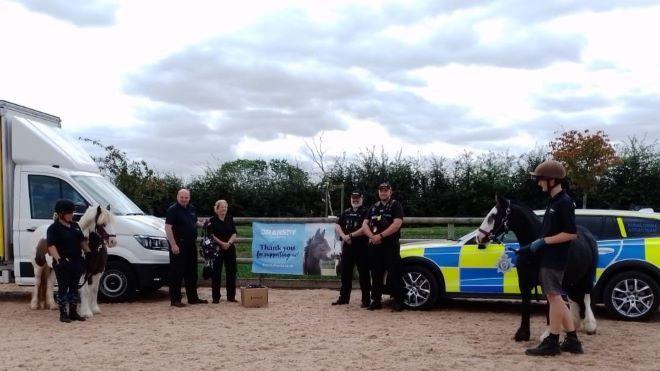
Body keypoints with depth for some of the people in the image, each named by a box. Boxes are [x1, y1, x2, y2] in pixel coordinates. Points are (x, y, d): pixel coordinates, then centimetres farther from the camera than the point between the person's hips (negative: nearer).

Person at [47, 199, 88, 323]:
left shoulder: (75, 226, 12)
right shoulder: (53, 228, -10)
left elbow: (82, 241, 19)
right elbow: (51, 246, -20)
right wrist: (58, 259, -33)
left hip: (77, 261, 7)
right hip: (63, 264, -7)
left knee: (74, 287, 12)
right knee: (63, 288, 2)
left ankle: (73, 312, 21)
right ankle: (63, 314, 10)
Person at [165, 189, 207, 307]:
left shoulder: (192, 209, 13)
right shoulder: (173, 209, -10)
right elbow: (168, 227, -17)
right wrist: (173, 245, -23)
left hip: (191, 245, 8)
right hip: (178, 245, -8)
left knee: (192, 272, 14)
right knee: (176, 273, -4)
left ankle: (193, 297, 23)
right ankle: (175, 299, 2)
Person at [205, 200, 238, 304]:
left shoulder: (230, 219, 9)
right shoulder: (212, 220, -2)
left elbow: (234, 234, 5)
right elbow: (211, 235, -8)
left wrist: (229, 243, -12)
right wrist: (222, 243, -17)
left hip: (230, 248, 4)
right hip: (217, 249, -4)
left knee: (231, 272, 5)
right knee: (216, 273, -2)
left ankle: (231, 296, 14)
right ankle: (216, 297, 3)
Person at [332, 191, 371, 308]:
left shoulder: (366, 212, -2)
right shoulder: (346, 213, 16)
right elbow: (337, 226, 9)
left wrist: (351, 235, -17)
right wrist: (344, 236, -9)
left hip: (362, 246, -6)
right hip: (347, 246, 6)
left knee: (364, 274, -2)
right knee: (345, 272, 11)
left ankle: (366, 300, 3)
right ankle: (344, 297, 20)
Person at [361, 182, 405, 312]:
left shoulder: (396, 206, 1)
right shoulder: (374, 207, 17)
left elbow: (397, 224, -13)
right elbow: (365, 224, 10)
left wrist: (380, 236, -17)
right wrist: (372, 236, -10)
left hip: (391, 246, -5)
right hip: (374, 246, 6)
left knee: (394, 275, -8)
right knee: (376, 274, 8)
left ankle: (398, 302, -5)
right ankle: (376, 301, 15)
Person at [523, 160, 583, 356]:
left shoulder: (564, 202, -14)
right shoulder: (554, 201, 14)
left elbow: (571, 234, -19)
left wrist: (544, 241, -17)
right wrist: (531, 247, 16)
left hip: (555, 259, -10)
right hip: (547, 257, 10)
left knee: (554, 296, -3)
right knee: (555, 298, 12)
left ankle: (552, 343, 4)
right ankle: (572, 340, 18)